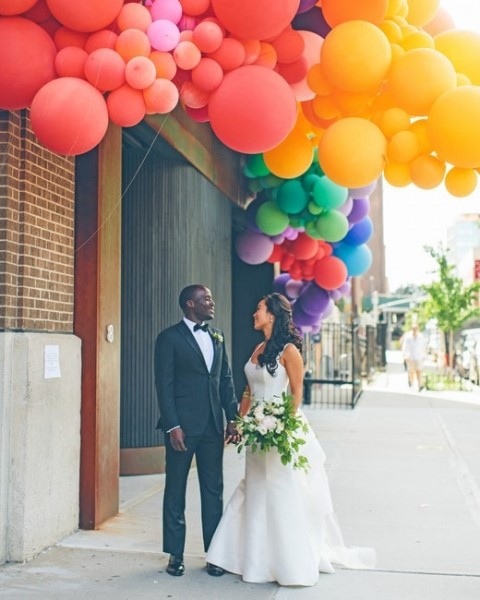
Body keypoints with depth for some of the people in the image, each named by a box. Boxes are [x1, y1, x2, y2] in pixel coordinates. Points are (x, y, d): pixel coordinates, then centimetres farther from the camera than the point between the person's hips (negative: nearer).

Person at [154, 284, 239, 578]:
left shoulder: (217, 336, 12)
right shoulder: (170, 338, -5)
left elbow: (226, 379, 13)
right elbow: (164, 385, -9)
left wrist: (233, 418, 6)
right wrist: (172, 426, -15)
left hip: (213, 425, 5)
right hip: (182, 425, -5)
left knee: (214, 490, 9)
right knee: (176, 490, 7)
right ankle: (175, 555, 17)